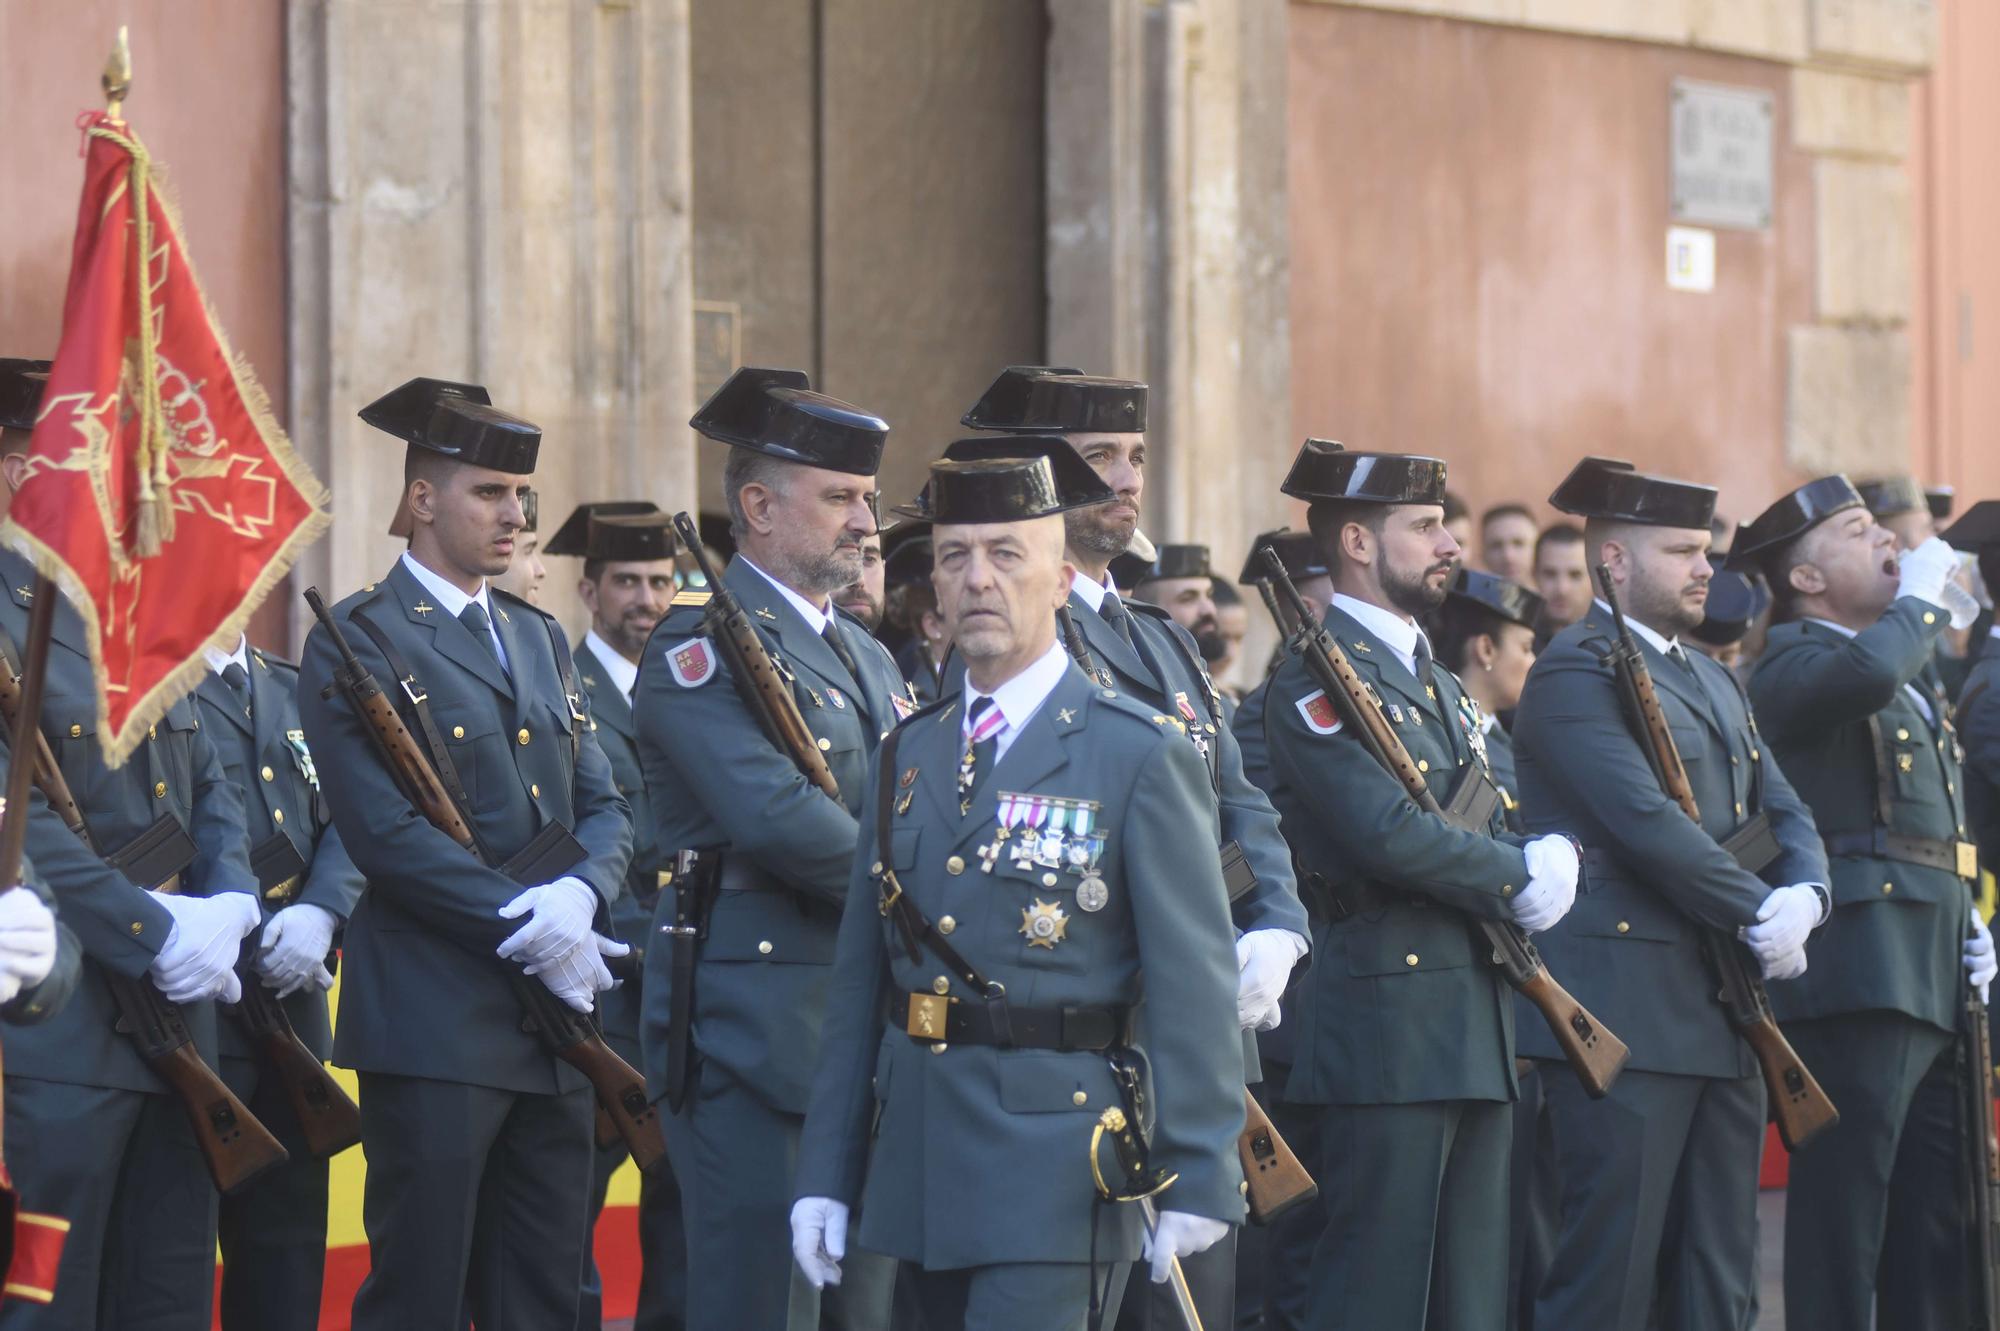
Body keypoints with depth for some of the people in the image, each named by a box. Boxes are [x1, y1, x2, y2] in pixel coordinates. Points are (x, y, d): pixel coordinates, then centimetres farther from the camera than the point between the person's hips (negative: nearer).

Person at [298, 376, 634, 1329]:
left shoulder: (539, 639, 17)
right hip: (435, 1026, -7)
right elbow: (386, 832, -16)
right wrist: (530, 932, -17)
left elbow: (603, 806, 13)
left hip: (554, 1019, 7)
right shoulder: (356, 644, -6)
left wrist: (580, 893, -10)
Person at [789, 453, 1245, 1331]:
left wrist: (1197, 1179, -13)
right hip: (921, 1155, 6)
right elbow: (859, 978, 13)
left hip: (1052, 1157, -6)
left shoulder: (1141, 757, -5)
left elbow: (1193, 984, -8)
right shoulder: (907, 756, 13)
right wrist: (825, 1174, 9)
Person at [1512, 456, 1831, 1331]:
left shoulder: (1715, 683, 21)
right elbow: (1648, 823, -19)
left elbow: (1786, 814, 17)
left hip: (1721, 1022, 9)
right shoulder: (1575, 674, -9)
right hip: (1626, 1016, -9)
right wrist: (1760, 915, -13)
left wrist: (1804, 895, -5)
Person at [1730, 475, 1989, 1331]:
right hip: (1861, 975, -9)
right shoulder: (1792, 663, -6)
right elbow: (1864, 675, -31)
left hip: (1937, 978, 9)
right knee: (1842, 1223, -7)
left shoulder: (1914, 666, 22)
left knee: (1939, 1233, 11)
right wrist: (1922, 597, -12)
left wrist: (1966, 917, 13)